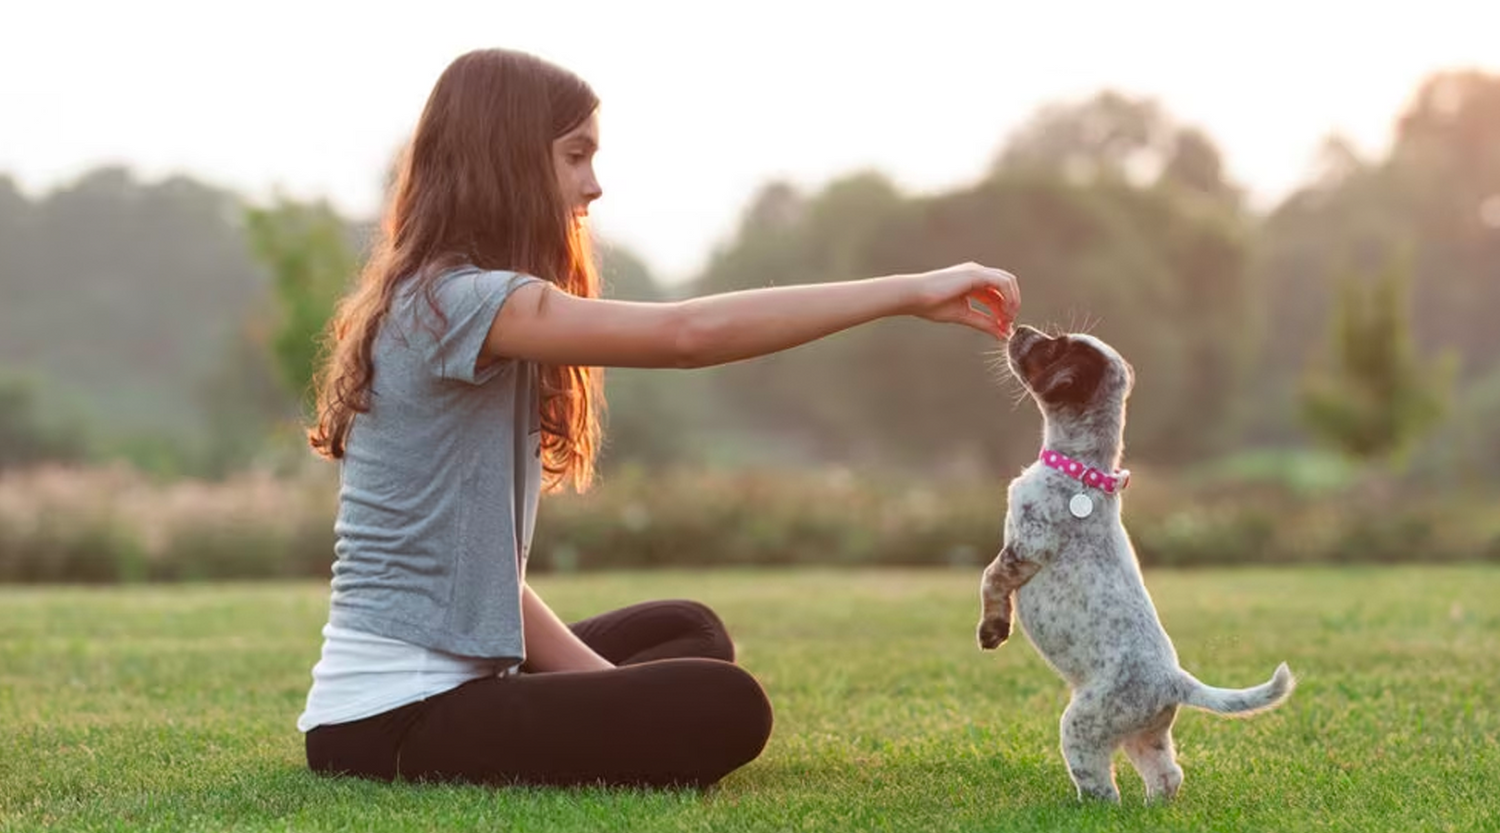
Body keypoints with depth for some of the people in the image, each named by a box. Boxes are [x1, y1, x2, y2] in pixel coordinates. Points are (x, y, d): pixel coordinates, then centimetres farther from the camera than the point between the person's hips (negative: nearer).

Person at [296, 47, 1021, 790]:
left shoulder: (431, 302, 14)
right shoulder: (458, 302, -17)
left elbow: (475, 562, 10)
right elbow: (687, 334, -29)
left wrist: (603, 678, 0)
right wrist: (911, 293, -24)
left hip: (436, 683, 10)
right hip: (395, 722, -10)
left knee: (685, 632, 23)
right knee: (723, 708, -19)